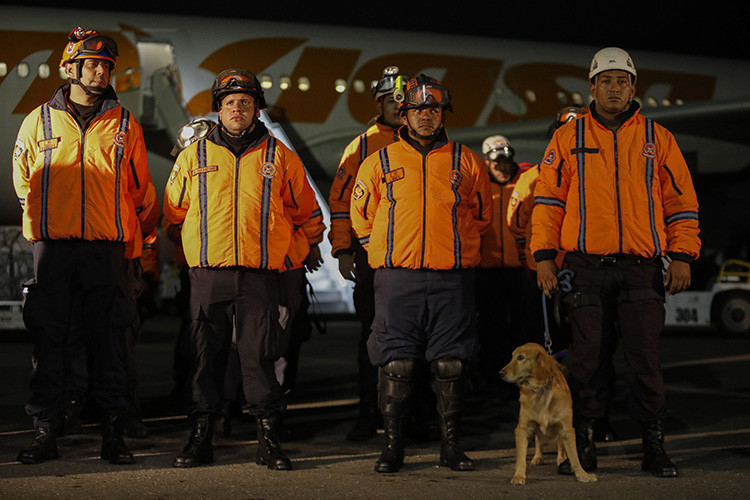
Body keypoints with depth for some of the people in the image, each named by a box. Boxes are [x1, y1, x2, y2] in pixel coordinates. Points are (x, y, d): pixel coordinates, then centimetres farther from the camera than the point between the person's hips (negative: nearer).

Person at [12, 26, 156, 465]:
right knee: (50, 341, 0)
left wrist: (139, 242, 12)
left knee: (109, 344, 0)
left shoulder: (125, 125, 9)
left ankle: (113, 434, 5)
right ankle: (45, 432, 5)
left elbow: (141, 189, 16)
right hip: (53, 249, 0)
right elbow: (24, 182, 18)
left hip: (107, 249, 0)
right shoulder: (39, 122, 8)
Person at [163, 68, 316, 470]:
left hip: (260, 275, -1)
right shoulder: (194, 156, 9)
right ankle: (200, 437, 10)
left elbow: (303, 212, 18)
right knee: (204, 356, 3)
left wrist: (286, 251, 15)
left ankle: (268, 440, 5)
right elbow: (173, 211, 19)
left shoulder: (280, 157, 8)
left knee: (260, 356, -1)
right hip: (207, 274, 1)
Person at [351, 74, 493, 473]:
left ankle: (451, 445, 10)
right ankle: (392, 445, 7)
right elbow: (361, 215, 18)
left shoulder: (465, 162, 9)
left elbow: (482, 214, 20)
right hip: (397, 279, 0)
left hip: (452, 279, 0)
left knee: (450, 364, 1)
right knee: (395, 363, -2)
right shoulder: (379, 162, 9)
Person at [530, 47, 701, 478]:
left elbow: (681, 201, 11)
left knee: (645, 359, -2)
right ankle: (584, 445, 9)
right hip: (588, 267, 0)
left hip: (642, 268, 0)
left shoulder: (657, 139, 11)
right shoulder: (568, 138, 10)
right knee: (588, 360, 2)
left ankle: (655, 447, 5)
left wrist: (682, 256, 3)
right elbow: (548, 199, 9)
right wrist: (544, 255, 0)